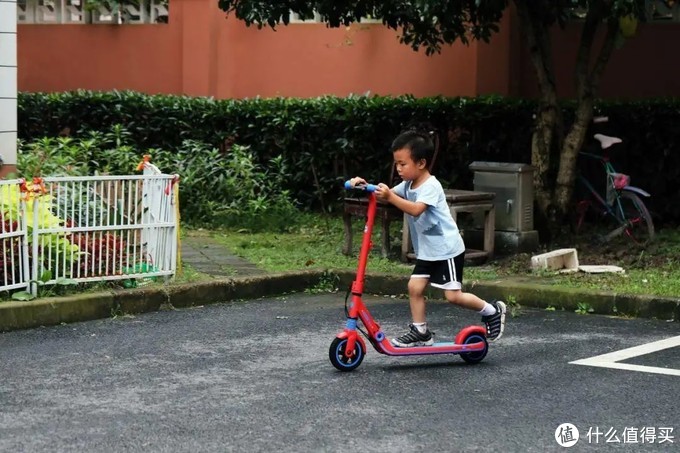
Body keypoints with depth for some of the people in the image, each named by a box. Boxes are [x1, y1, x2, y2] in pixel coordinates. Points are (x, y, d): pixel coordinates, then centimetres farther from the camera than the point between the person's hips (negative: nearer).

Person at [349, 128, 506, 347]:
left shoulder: (431, 186, -21)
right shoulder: (408, 184, 6)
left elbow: (416, 210, -36)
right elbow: (387, 195, 3)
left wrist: (390, 196, -45)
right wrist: (366, 186, -15)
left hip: (447, 249, -8)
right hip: (426, 251, 8)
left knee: (453, 295, -7)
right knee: (415, 286, -1)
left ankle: (492, 311, 12)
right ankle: (420, 331, 8)